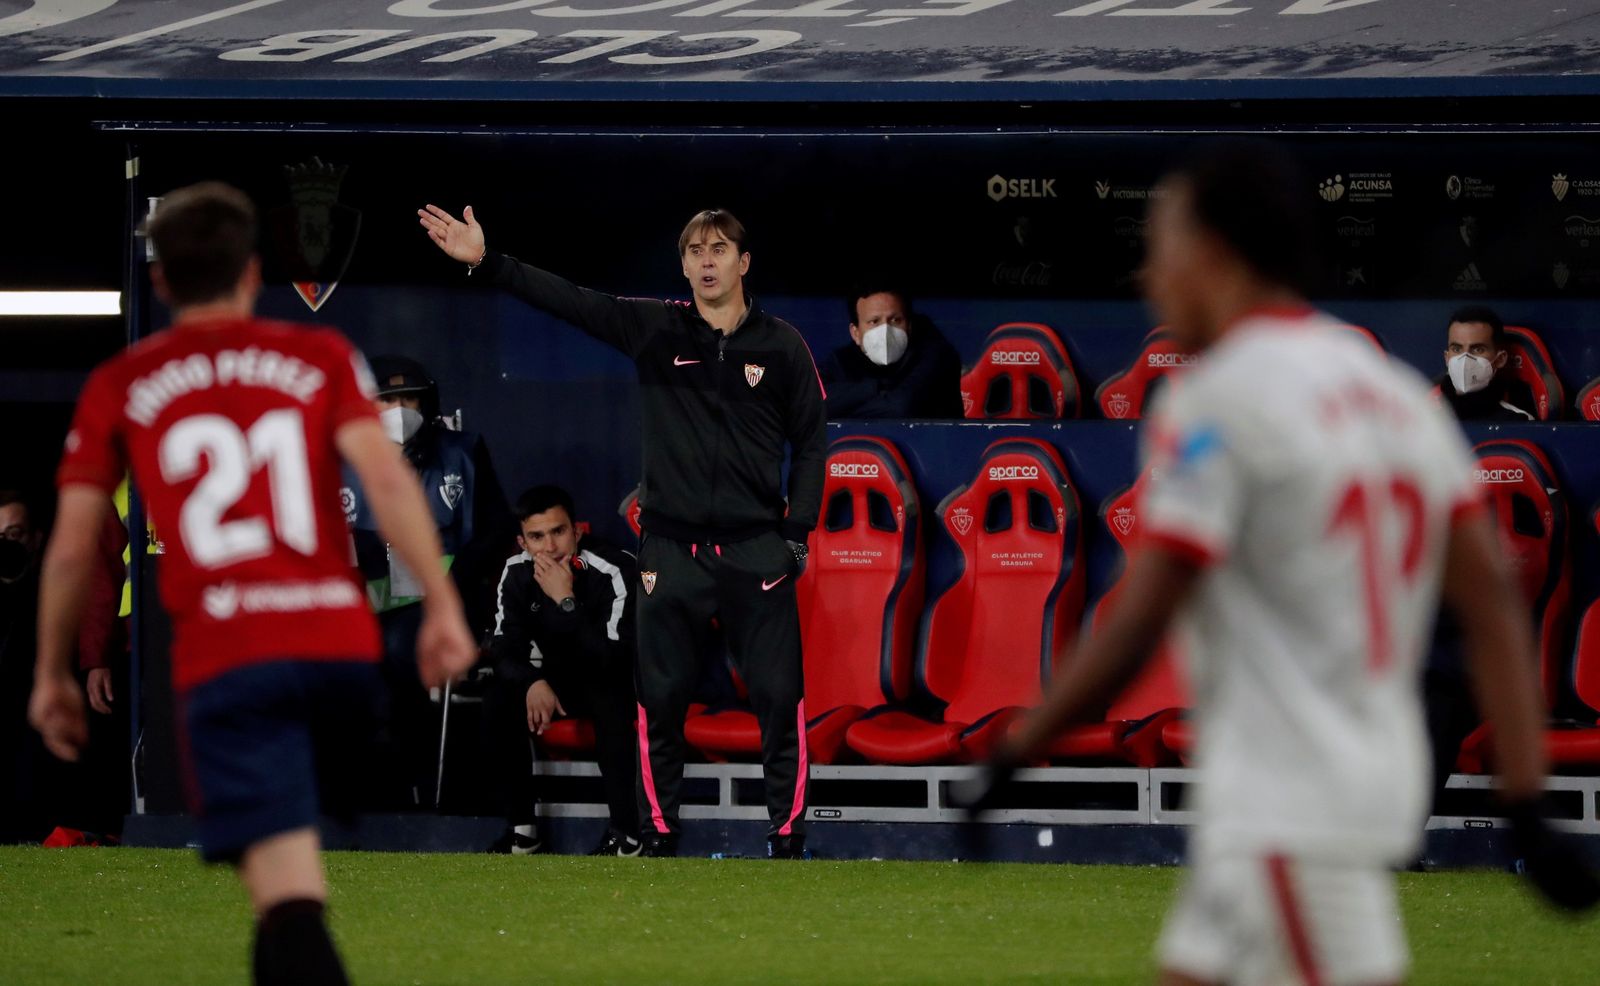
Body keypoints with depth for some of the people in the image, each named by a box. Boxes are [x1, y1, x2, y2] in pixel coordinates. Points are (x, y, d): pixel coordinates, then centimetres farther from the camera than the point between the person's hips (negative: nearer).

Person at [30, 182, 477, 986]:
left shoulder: (117, 387, 11)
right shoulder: (323, 357, 11)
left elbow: (71, 547, 11)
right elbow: (385, 476, -4)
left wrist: (52, 675, 21)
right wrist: (442, 604, -5)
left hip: (223, 662, -2)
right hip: (341, 647, 2)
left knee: (290, 897, -12)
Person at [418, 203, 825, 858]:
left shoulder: (782, 346, 4)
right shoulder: (656, 330, 5)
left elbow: (810, 441, 9)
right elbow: (568, 301, -3)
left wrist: (798, 532, 0)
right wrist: (485, 263, -13)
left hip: (756, 551, -1)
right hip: (673, 551, 1)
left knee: (779, 698, -4)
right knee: (661, 699, 3)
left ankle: (788, 838, 4)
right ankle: (658, 838, 11)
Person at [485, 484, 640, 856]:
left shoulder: (613, 571, -28)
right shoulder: (518, 572, -10)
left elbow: (613, 659, -34)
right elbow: (504, 646, -8)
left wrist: (566, 601, -39)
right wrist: (532, 682, -28)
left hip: (615, 679, -5)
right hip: (559, 677, 5)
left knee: (610, 699, -37)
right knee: (499, 699, -21)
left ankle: (625, 833, -29)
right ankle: (521, 828, -12)